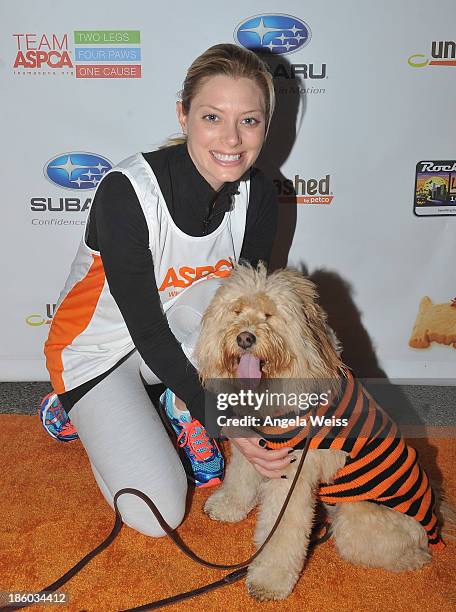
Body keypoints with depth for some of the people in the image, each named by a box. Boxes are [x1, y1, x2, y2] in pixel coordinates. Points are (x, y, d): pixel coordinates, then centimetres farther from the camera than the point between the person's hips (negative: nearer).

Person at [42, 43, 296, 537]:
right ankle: (77, 412, 15)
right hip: (97, 347, -4)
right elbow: (146, 329, -27)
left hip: (181, 332, 5)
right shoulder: (126, 192, -30)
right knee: (158, 515, -10)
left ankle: (183, 410, -3)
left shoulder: (258, 195, -14)